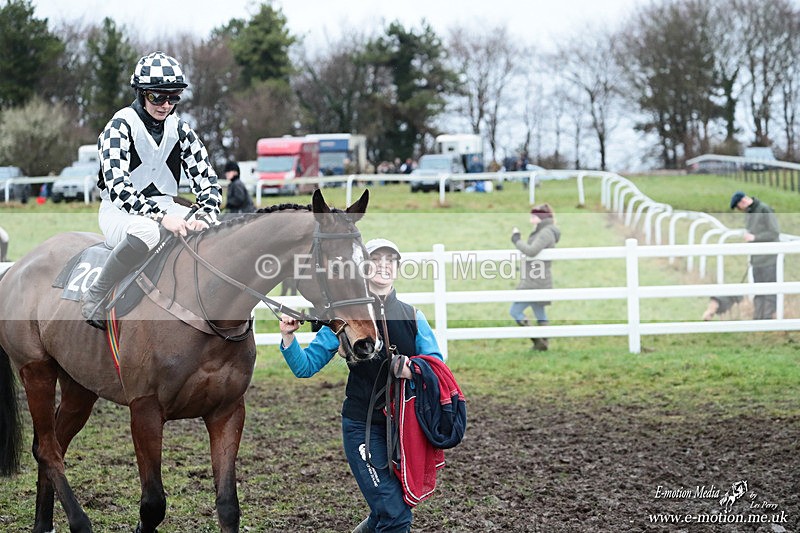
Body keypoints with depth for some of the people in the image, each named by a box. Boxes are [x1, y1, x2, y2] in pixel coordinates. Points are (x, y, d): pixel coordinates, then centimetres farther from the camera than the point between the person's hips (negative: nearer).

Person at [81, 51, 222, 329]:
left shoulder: (180, 129, 6)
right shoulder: (121, 126, -11)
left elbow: (206, 179, 2)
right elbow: (117, 186, -24)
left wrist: (205, 215, -21)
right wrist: (160, 217, -36)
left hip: (165, 208, 6)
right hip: (121, 210, -6)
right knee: (146, 232, -40)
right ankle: (96, 298, -23)